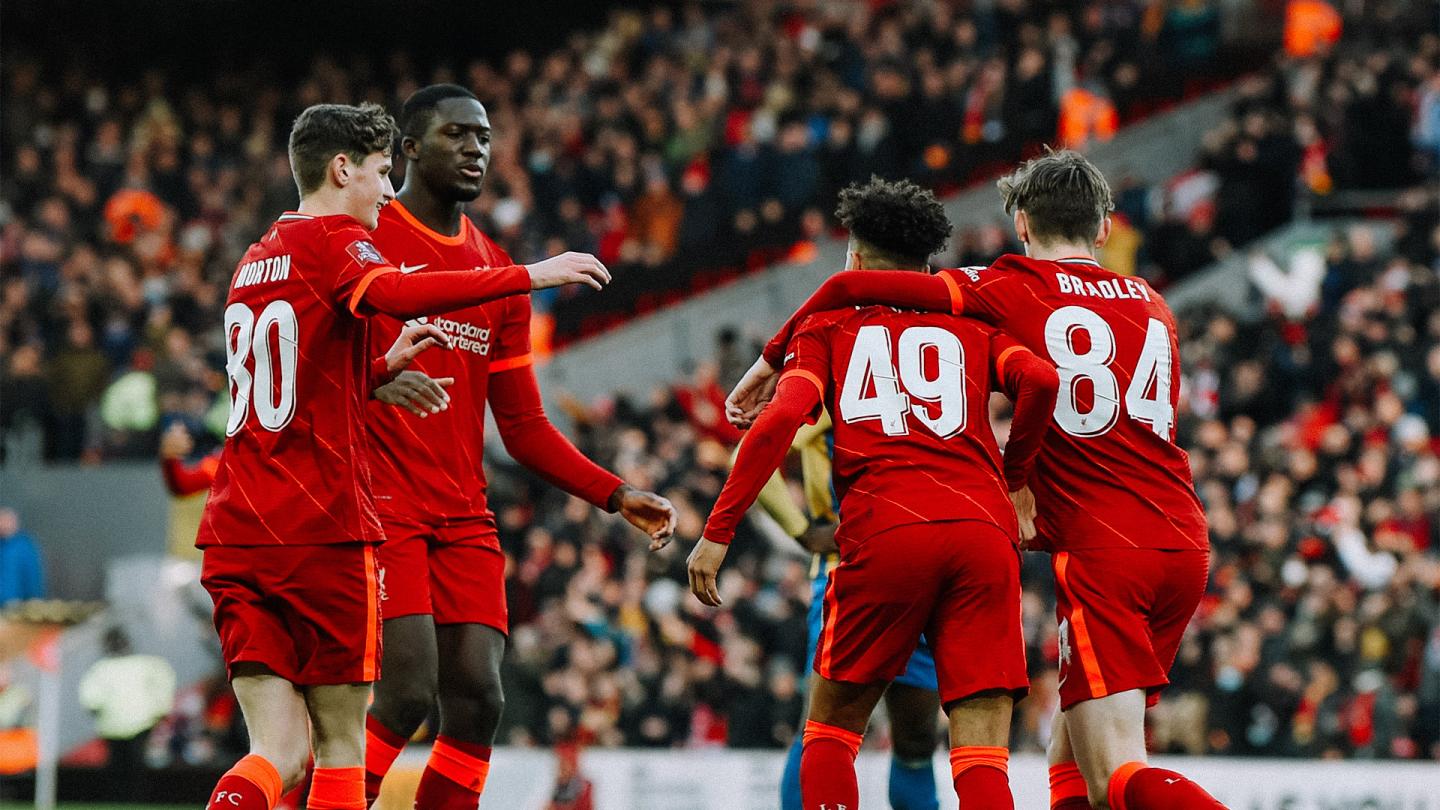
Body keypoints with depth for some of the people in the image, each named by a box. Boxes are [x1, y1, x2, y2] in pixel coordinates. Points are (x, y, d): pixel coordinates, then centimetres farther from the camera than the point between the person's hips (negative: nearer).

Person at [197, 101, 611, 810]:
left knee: (280, 752, 1)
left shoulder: (255, 260, 22)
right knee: (341, 744, 3)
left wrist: (386, 365, 22)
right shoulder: (335, 241, -3)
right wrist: (532, 275, -25)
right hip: (322, 534, -7)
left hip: (235, 536, 7)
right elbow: (392, 293, -27)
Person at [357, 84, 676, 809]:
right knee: (407, 690, -18)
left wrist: (616, 496, 8)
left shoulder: (497, 272, 18)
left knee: (478, 700, -3)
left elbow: (523, 428, 19)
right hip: (382, 506, -6)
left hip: (463, 518, 6)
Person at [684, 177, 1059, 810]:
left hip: (886, 532, -1)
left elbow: (779, 421, 2)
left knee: (832, 725, 17)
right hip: (985, 532, 1)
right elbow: (1040, 380, 4)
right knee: (981, 755, -3)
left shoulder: (828, 326, 19)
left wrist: (718, 532, 2)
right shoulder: (973, 323, 24)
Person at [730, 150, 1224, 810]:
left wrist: (771, 361, 13)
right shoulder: (1152, 304, 19)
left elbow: (851, 287, -1)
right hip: (1186, 542, 6)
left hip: (1102, 552, -6)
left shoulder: (1010, 289, 2)